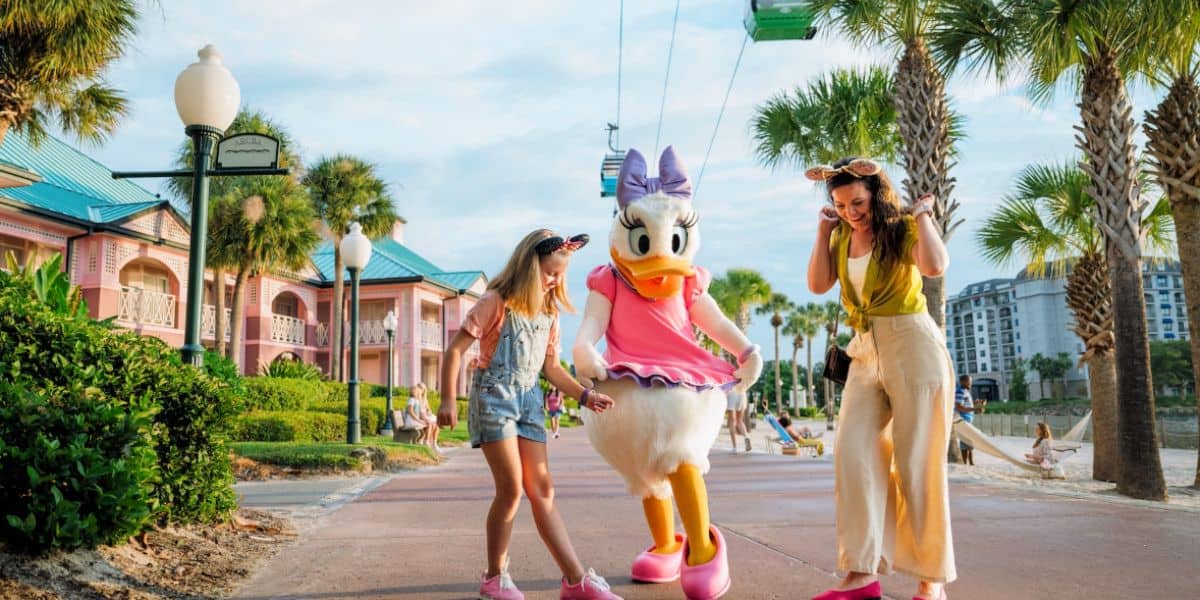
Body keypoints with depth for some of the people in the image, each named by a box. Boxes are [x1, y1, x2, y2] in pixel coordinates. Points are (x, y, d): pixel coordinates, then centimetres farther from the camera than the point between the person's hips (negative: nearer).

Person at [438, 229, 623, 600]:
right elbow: (455, 349, -9)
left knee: (542, 490, 3)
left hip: (529, 399, 6)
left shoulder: (549, 314, 9)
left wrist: (584, 395, 3)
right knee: (511, 489, -8)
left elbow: (551, 367, 15)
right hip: (494, 396, -6)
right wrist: (448, 401, -13)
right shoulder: (497, 302, -9)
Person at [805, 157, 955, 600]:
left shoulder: (904, 228, -3)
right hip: (865, 355, 5)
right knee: (853, 455, -8)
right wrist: (823, 232, 1)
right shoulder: (842, 237, 12)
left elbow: (936, 266, -23)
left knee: (917, 464, -1)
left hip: (913, 350, -5)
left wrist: (922, 215, -11)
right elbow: (818, 284, 1)